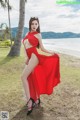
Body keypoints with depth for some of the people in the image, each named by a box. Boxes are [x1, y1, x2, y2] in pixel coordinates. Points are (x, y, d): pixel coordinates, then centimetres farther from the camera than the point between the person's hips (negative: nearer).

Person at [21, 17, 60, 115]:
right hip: (30, 58, 7)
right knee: (32, 79, 11)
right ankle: (36, 99, 24)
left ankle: (29, 100, -17)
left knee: (23, 77, -18)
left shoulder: (38, 34, 1)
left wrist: (51, 52, 10)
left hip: (35, 56, -7)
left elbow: (42, 48, 8)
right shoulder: (27, 34, 18)